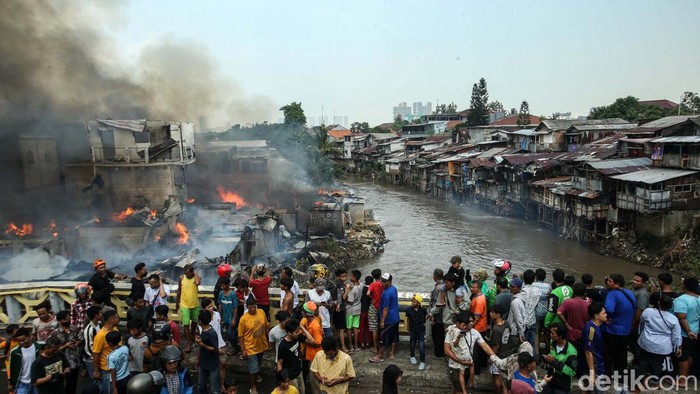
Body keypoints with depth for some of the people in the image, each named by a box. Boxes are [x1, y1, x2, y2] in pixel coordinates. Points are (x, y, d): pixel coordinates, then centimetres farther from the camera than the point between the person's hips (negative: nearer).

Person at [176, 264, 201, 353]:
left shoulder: (197, 277, -10)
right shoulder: (181, 278, -6)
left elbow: (198, 283, -35)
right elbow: (179, 291, 6)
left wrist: (195, 273, -21)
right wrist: (177, 302, 12)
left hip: (195, 304, 1)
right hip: (184, 305, -1)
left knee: (194, 321, 20)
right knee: (186, 324, -7)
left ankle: (192, 335, 46)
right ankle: (189, 344, -1)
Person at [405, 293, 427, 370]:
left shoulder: (423, 310, -14)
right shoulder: (409, 310, -13)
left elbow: (426, 316, 9)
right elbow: (408, 319, 2)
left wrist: (424, 321, 6)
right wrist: (408, 328, 10)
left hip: (421, 330, -1)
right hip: (412, 330, 2)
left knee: (421, 346, -3)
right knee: (412, 344, 17)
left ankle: (422, 362, 8)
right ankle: (412, 356, 42)